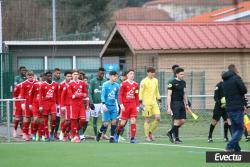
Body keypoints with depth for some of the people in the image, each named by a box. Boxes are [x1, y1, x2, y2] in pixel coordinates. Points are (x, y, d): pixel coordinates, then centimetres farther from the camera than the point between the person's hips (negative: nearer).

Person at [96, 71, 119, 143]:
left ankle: (112, 137, 3)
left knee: (114, 121, -5)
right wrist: (103, 104, -18)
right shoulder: (105, 84, -8)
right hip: (107, 106, -4)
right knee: (106, 123, -3)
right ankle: (100, 133, 24)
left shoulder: (117, 86, 6)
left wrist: (117, 105, 17)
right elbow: (103, 95, -10)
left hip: (114, 106, 4)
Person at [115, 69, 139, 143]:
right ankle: (117, 134, 26)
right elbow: (120, 95, -4)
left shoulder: (136, 85, 10)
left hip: (133, 105, 3)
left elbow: (137, 96, 14)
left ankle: (132, 138, -6)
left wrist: (137, 106, 8)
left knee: (133, 121, -7)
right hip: (125, 105, -3)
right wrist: (121, 104, -13)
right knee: (123, 122, 1)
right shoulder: (124, 84, -3)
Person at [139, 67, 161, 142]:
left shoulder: (155, 80, 12)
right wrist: (141, 102, -16)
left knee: (158, 118, -5)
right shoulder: (144, 81, -8)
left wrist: (159, 99, 20)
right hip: (146, 103, -6)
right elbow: (140, 92, -9)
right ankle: (147, 136, 8)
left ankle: (150, 132, 13)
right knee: (147, 120, -1)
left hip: (154, 102, 6)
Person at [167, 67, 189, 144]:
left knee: (183, 121, 5)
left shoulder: (183, 82, 11)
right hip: (175, 103, -7)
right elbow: (169, 95, -11)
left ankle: (170, 132, 22)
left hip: (181, 103, 7)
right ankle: (176, 138, -2)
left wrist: (186, 104, 17)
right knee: (177, 121, -10)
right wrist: (169, 107, -16)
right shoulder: (172, 83, -10)